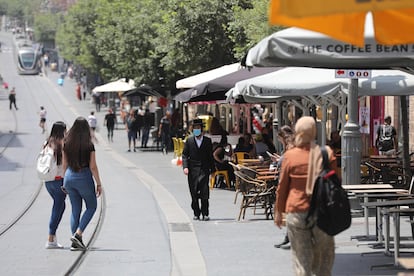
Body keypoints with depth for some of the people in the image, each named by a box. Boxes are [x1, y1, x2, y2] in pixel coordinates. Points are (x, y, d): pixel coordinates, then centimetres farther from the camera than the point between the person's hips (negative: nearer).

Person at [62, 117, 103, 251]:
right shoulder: (89, 145, -12)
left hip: (69, 176, 5)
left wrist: (65, 181, 18)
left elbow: (65, 165, 7)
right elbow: (93, 167, -11)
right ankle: (78, 234, -3)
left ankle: (76, 243, 11)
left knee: (75, 209, 13)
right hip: (84, 177, -5)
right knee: (91, 206, 14)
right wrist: (99, 184, -4)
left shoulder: (67, 144, 0)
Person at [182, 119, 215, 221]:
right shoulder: (189, 140, 7)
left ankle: (205, 214, -4)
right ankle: (196, 214, 11)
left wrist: (212, 169, 6)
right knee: (194, 194, 2)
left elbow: (210, 156, 10)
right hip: (192, 170, 1)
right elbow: (184, 155, 4)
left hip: (204, 170, -1)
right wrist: (185, 167, -9)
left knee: (204, 193, -9)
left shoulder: (207, 141, 7)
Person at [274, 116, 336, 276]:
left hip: (296, 212, -1)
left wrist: (278, 211, 14)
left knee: (301, 257, 2)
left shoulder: (290, 156, -5)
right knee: (324, 253, 15)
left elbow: (282, 186, 2)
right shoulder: (327, 154, -4)